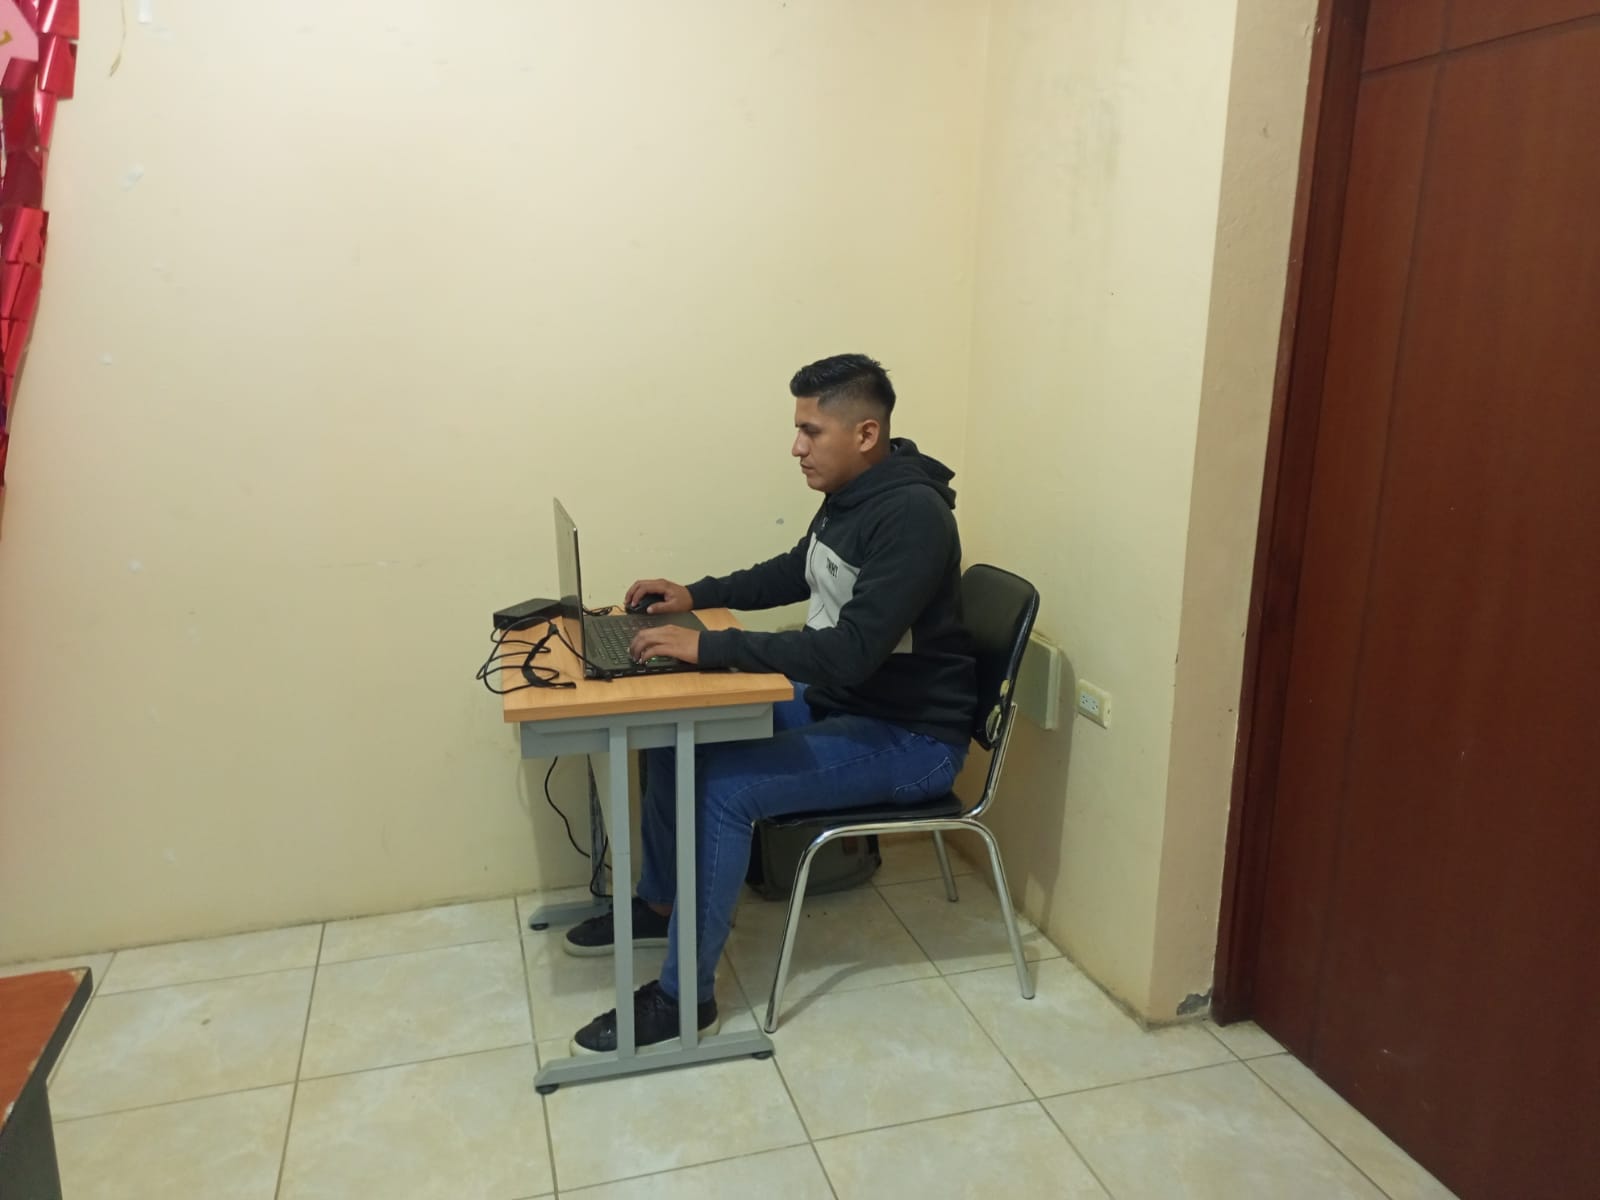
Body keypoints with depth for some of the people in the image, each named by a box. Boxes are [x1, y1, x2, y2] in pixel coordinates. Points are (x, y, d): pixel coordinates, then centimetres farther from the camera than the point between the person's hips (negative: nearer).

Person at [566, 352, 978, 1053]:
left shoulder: (911, 515, -26)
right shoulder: (849, 495, 3)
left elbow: (851, 650, -34)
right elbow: (796, 573, 21)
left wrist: (709, 646, -33)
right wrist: (697, 595, 8)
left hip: (909, 737, -9)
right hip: (835, 700, 10)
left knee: (725, 786, -23)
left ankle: (684, 998, -6)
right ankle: (659, 904, 24)